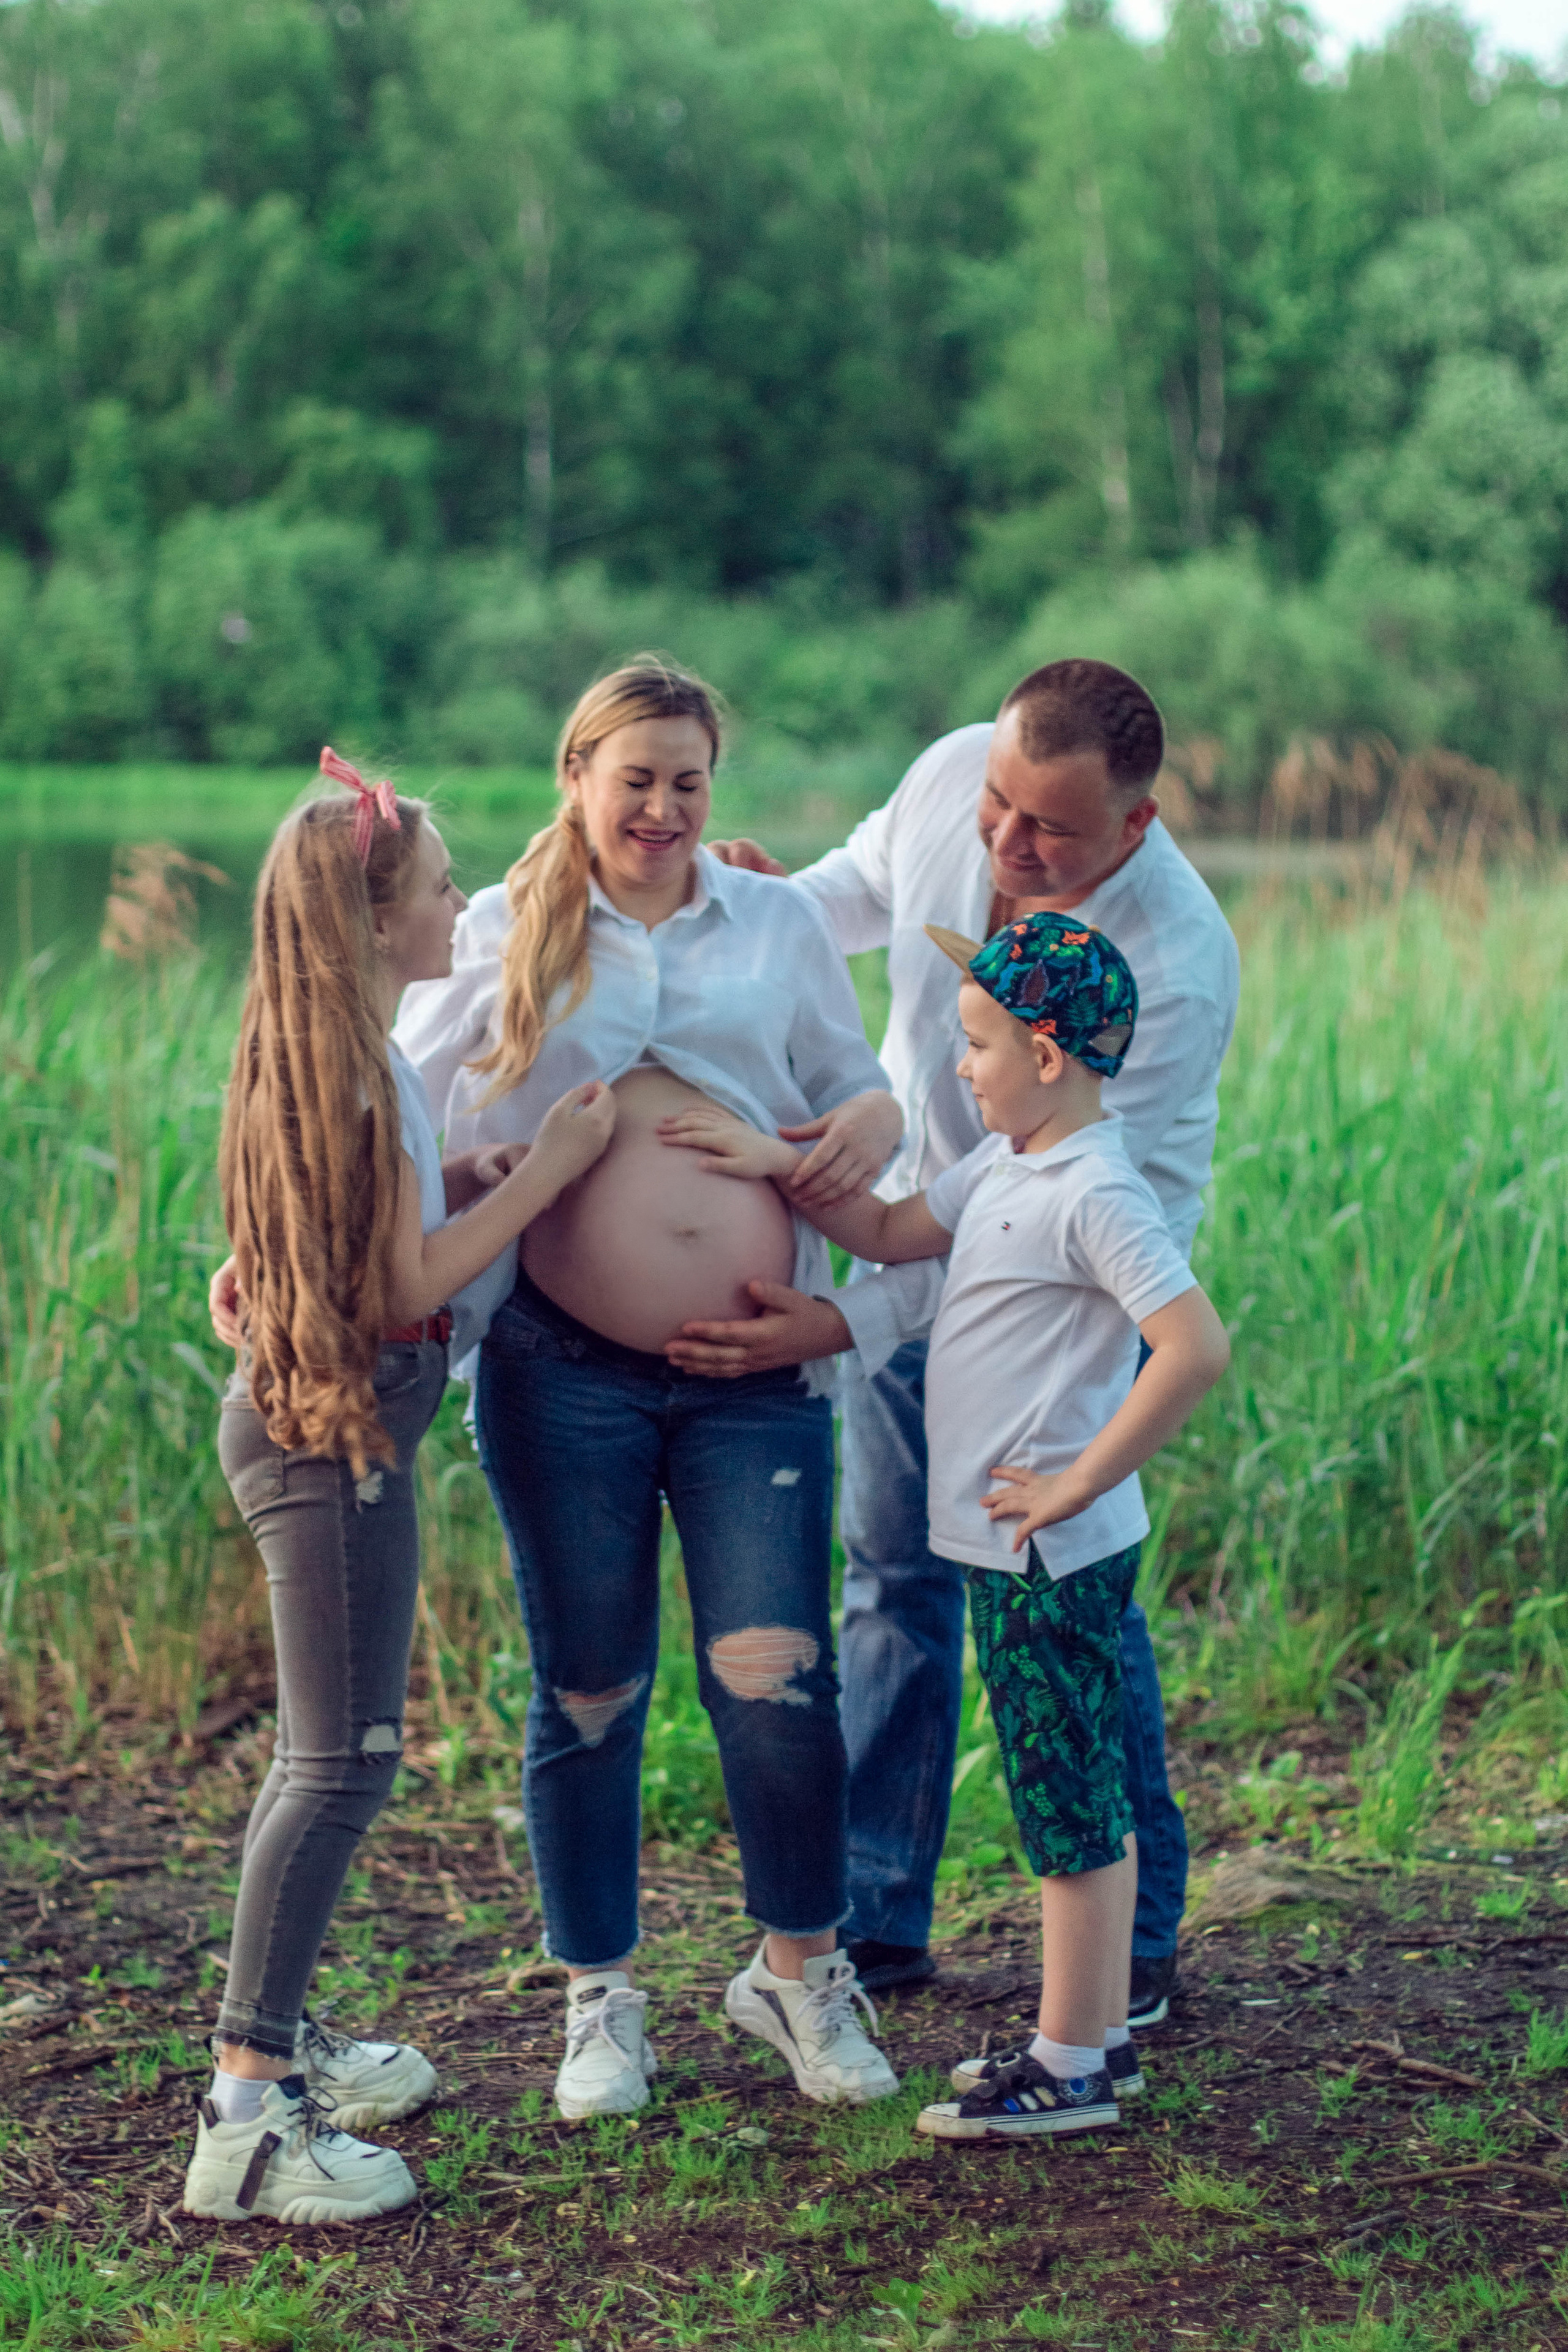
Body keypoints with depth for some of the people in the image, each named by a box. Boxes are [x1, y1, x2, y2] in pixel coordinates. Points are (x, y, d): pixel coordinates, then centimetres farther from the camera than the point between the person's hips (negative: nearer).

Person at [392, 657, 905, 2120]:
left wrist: (874, 1122, -6)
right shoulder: (503, 934, 8)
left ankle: (800, 1972, 19)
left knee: (776, 1678, -5)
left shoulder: (778, 923, 13)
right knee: (589, 1694, 7)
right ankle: (598, 2002, 24)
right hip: (566, 1372, -1)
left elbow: (852, 1080, 19)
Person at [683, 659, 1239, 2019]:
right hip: (917, 1231, 5)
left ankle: (1134, 1942, 14)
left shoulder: (1176, 963, -33)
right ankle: (877, 1922, 21)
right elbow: (868, 885, 10)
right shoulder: (952, 779, -16)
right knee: (897, 1577, 10)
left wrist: (839, 1328, -42)